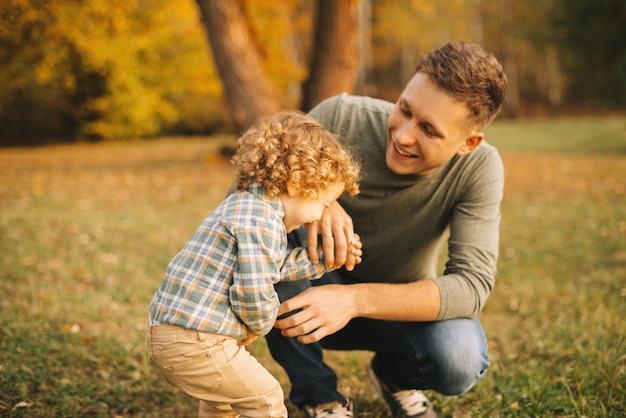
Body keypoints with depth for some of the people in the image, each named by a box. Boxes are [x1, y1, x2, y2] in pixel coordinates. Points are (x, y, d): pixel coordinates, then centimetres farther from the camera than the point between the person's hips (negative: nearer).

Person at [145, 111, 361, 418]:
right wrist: (260, 325, -3)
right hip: (194, 342, -10)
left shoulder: (243, 205, 14)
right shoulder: (260, 220, -20)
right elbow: (253, 291, -24)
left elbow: (278, 267, 21)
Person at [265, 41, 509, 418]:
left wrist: (355, 299, -43)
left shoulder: (479, 168, -23)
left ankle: (395, 376, 7)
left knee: (459, 360, -33)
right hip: (315, 292, 1)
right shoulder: (341, 118, -25)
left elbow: (472, 284, -30)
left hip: (400, 306, 0)